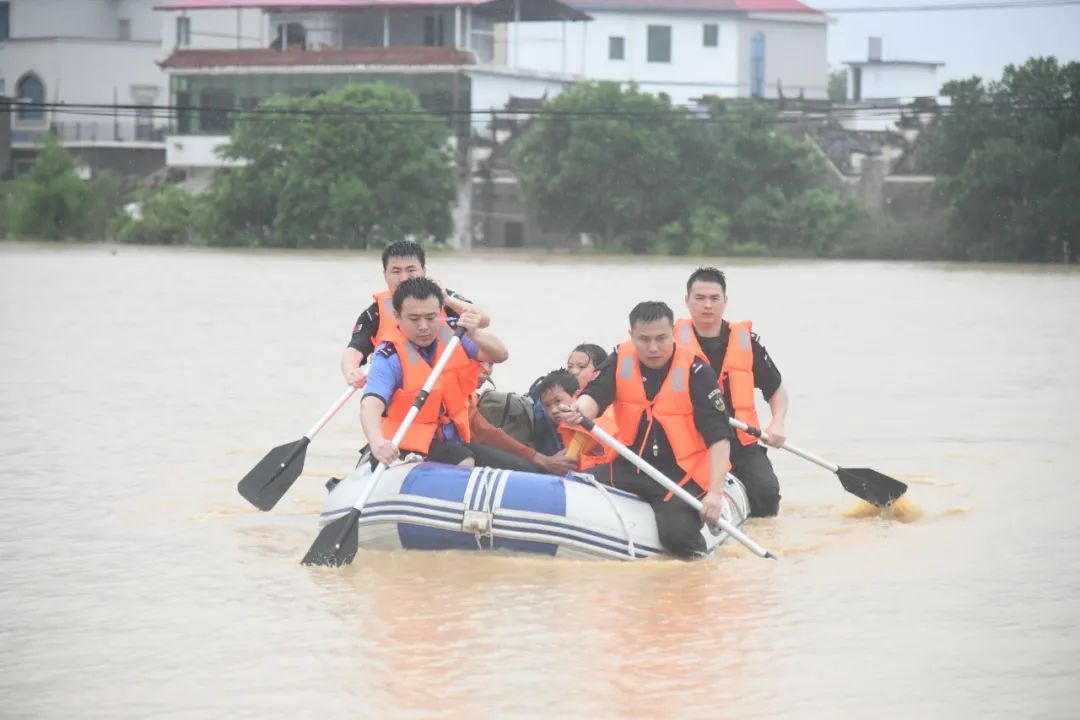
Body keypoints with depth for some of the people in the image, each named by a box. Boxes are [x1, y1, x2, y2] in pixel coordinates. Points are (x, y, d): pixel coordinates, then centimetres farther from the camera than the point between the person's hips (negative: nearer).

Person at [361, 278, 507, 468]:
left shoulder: (452, 332, -2)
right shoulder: (389, 358, -17)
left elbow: (500, 355, -13)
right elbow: (371, 405, -33)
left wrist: (474, 335, -36)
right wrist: (377, 442, -55)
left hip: (456, 442, 6)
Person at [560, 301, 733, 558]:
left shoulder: (695, 371, -13)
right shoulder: (620, 361, 0)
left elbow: (718, 437, -15)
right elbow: (594, 396, -15)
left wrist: (715, 492, -25)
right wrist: (579, 411, -41)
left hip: (681, 476, -5)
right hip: (629, 467, 5)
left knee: (677, 536, -29)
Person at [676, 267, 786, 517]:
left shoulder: (746, 341, 9)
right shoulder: (674, 340, 2)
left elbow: (777, 389, 18)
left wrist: (777, 424, 0)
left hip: (741, 441, 2)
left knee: (767, 492, -23)